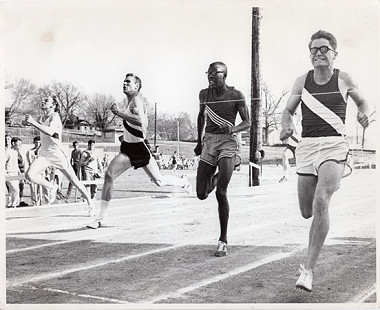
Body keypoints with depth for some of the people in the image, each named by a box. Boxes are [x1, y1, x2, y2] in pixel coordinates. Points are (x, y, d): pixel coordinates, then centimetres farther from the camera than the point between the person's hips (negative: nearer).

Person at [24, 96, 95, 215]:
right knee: (29, 174, -18)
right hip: (44, 155, 6)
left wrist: (33, 122, -35)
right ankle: (52, 186, 7)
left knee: (74, 180, 0)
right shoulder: (42, 118, 9)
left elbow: (50, 132, -33)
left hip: (58, 154, -6)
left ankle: (90, 203, 15)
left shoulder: (55, 116, -13)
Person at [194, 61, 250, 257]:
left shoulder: (236, 95, -4)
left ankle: (223, 241, -4)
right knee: (202, 194, 1)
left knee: (221, 193, -15)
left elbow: (247, 122, -2)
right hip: (209, 142, 4)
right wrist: (200, 142, 25)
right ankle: (214, 178, 41)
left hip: (228, 142, -4)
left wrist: (233, 129, -23)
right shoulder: (204, 94, 8)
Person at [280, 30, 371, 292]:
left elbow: (362, 101, 21)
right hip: (307, 145, 3)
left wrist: (364, 113, -2)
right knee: (307, 211, 7)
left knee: (320, 202, -23)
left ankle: (309, 269, -18)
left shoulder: (344, 79, 5)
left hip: (334, 145, -3)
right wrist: (287, 126, -5)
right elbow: (288, 110, 17)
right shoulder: (302, 82, 9)